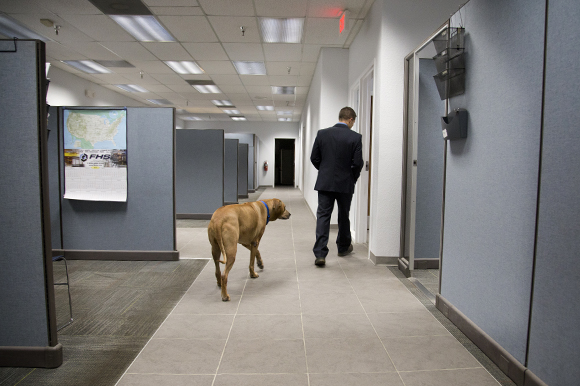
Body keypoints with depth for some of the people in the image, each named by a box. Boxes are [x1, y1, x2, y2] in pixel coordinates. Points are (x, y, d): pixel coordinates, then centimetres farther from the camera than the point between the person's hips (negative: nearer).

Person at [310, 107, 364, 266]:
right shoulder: (355, 137, -8)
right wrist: (353, 178, 9)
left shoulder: (322, 133, 0)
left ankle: (320, 253, -8)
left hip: (325, 182, 1)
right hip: (345, 184, -1)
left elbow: (314, 158, 3)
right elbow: (357, 163, -10)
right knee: (344, 216, 17)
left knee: (323, 216, 1)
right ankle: (343, 247, 35)